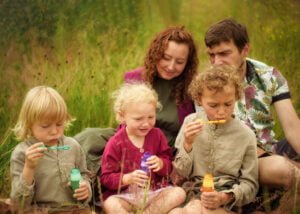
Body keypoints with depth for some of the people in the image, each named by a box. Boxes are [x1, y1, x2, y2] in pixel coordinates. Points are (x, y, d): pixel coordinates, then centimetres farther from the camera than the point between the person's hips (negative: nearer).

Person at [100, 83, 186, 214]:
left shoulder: (157, 135, 5)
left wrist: (161, 163, -15)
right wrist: (128, 178, -24)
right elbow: (106, 178, -7)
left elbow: (169, 166, 10)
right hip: (125, 196, -4)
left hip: (154, 192, 4)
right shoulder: (116, 143, -6)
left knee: (179, 193, -22)